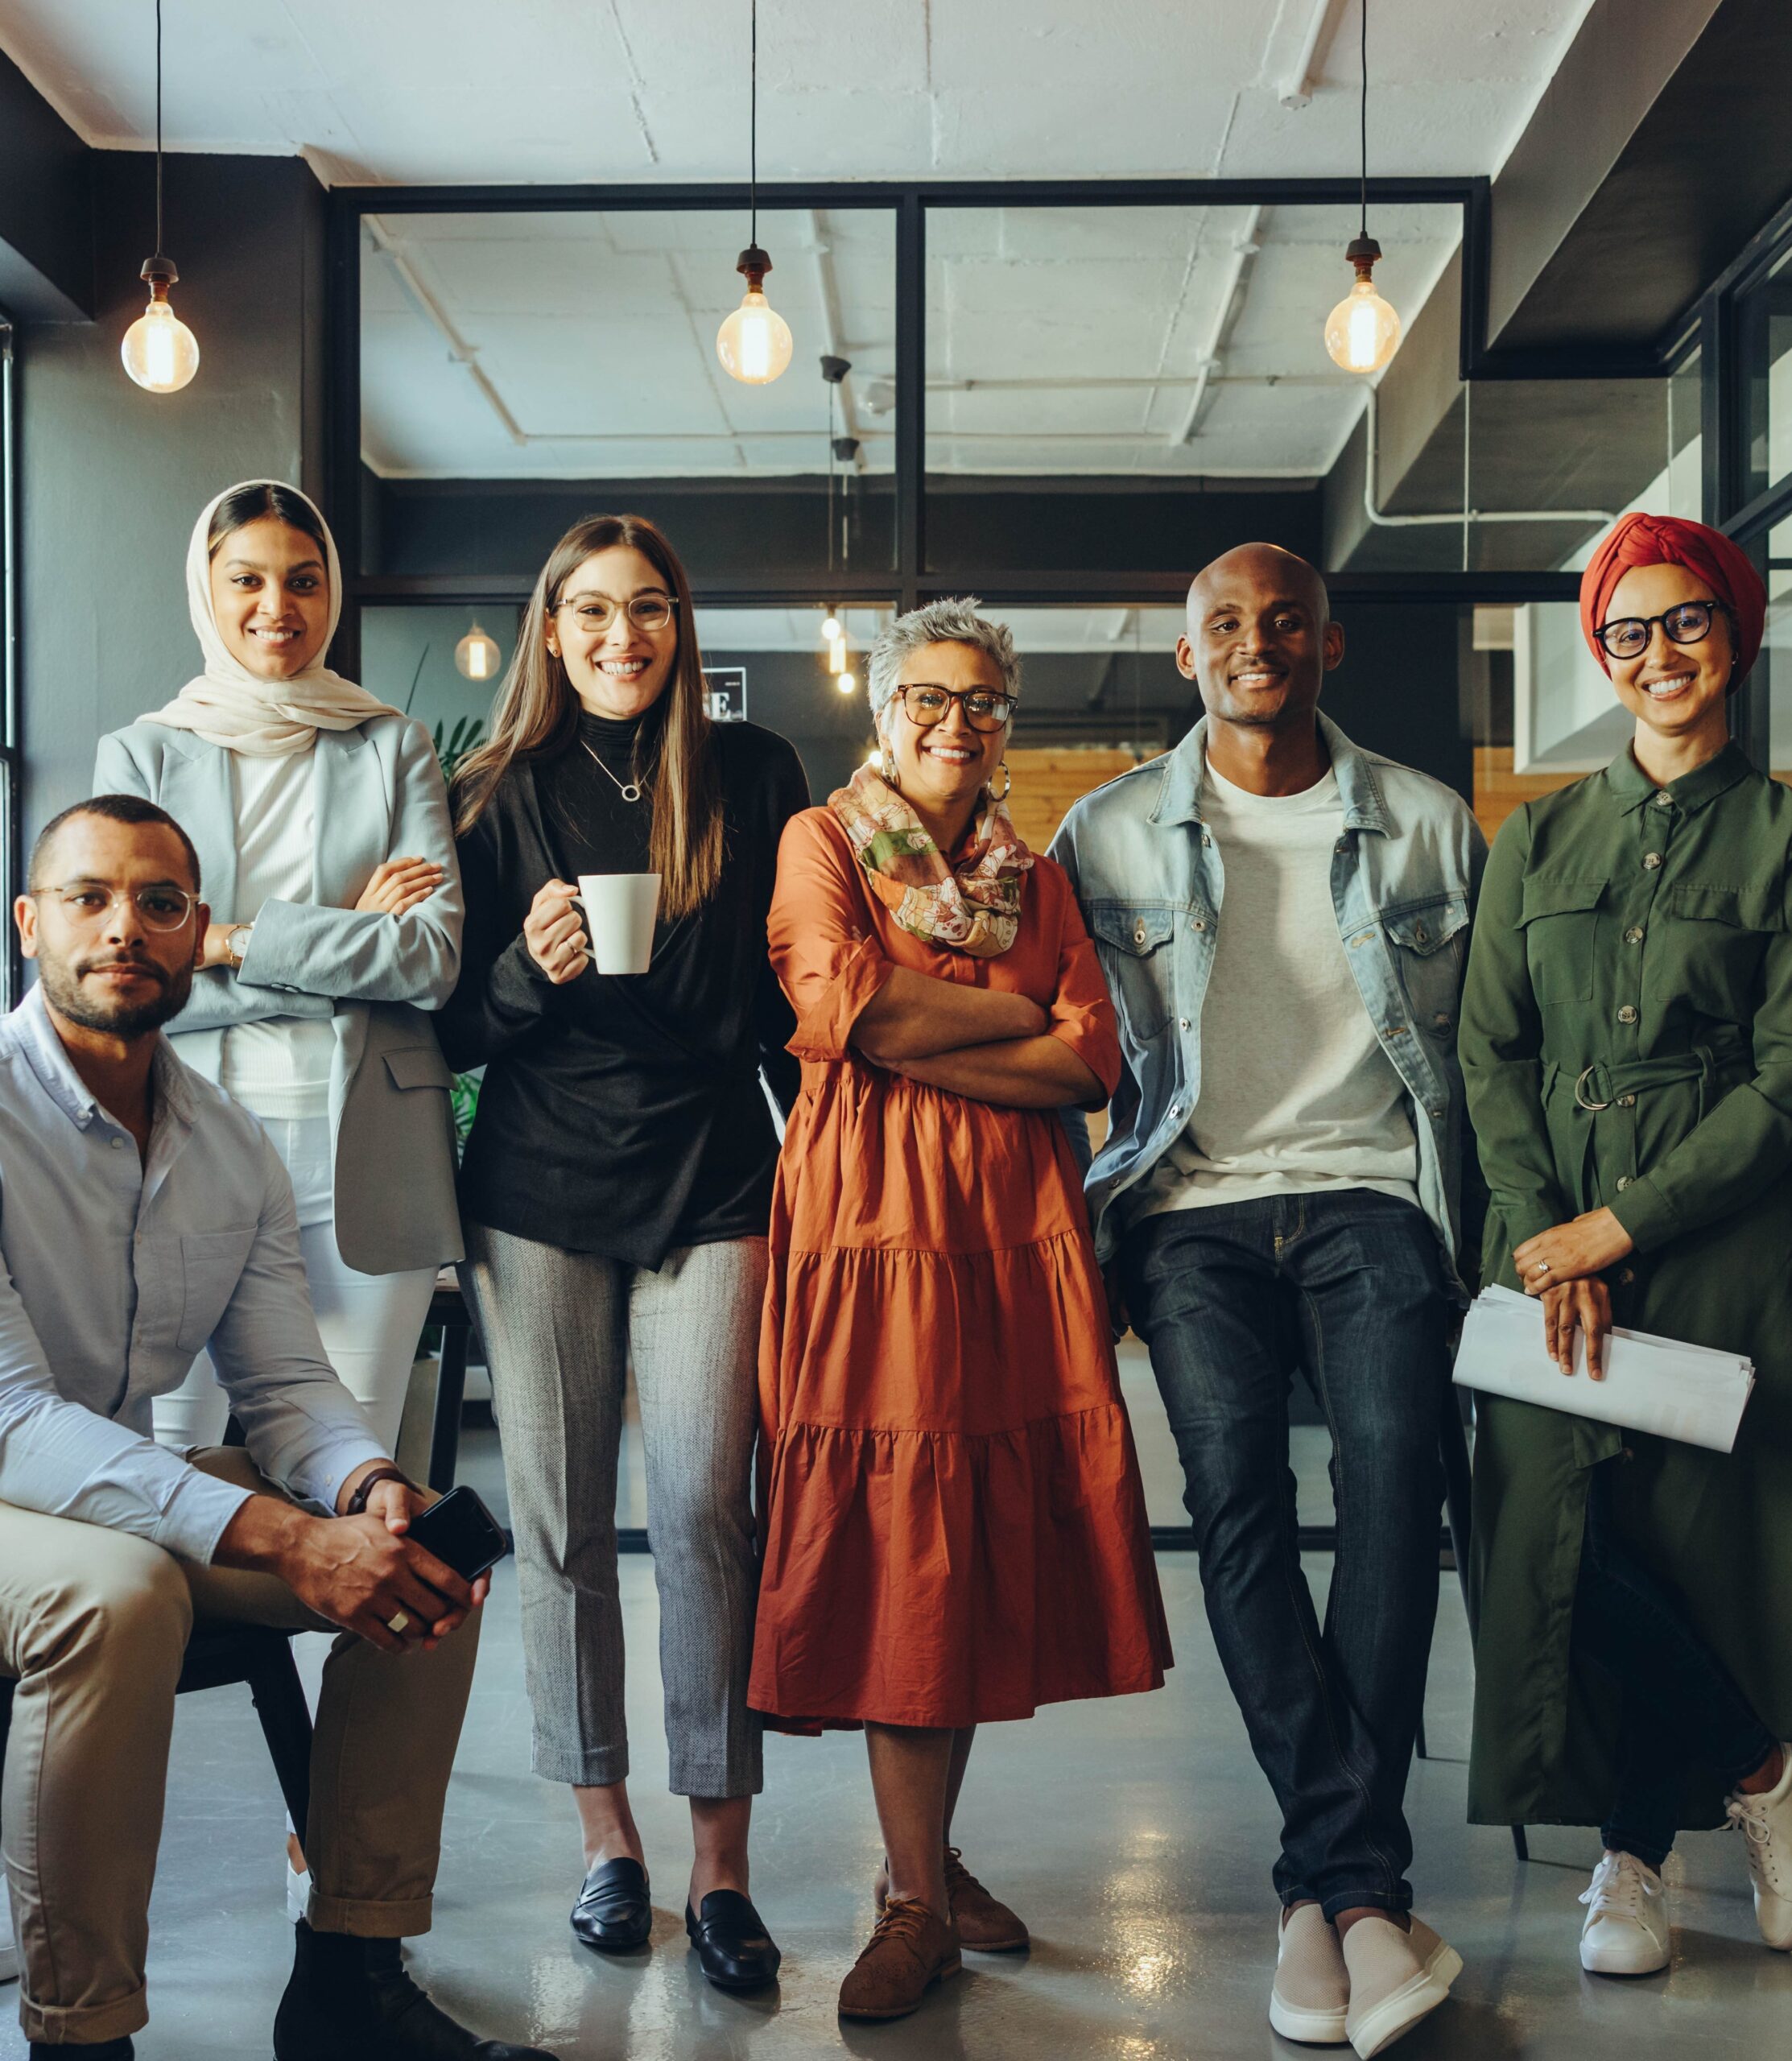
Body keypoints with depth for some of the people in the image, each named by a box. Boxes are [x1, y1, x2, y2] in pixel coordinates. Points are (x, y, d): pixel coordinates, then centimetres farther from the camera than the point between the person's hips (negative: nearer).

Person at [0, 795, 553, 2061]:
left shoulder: (235, 1151, 5)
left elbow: (284, 1384, 5)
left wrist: (367, 1485, -21)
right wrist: (284, 1540, -36)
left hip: (136, 1494, 7)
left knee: (434, 1556, -5)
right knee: (118, 1590, -37)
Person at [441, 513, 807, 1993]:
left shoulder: (754, 775, 8)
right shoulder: (501, 797, 8)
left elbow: (792, 986, 12)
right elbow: (458, 1029, 8)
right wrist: (527, 970, -13)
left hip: (711, 1179, -1)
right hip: (538, 1190, 1)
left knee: (704, 1510, -7)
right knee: (562, 1521, 3)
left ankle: (721, 1866, 0)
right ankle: (607, 1836, 16)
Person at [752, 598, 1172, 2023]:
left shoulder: (1036, 878, 18)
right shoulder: (821, 841, 8)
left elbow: (1093, 1063, 5)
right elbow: (840, 1003, -10)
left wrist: (917, 1040, -6)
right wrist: (1014, 1012, -2)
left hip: (1018, 1224, 4)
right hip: (874, 1214, -4)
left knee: (989, 1532, 2)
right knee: (897, 1541, -7)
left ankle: (927, 1854, 17)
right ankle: (918, 1901, 1)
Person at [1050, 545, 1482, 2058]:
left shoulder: (1428, 824, 12)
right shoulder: (1112, 833, 11)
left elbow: (1483, 1037, 16)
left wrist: (1483, 1228, 9)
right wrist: (1081, 1228, 4)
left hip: (1373, 1196, 0)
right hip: (1194, 1205, 0)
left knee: (1395, 1469, -22)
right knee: (1235, 1489, -21)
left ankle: (1328, 1888, -17)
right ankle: (1367, 1886, -17)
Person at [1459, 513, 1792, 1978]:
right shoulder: (1540, 841, 12)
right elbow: (1491, 1054, 7)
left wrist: (1619, 1225, -11)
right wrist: (1544, 1237, -7)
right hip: (1549, 1244, 3)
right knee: (1558, 1537, -2)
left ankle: (1638, 1853, 20)